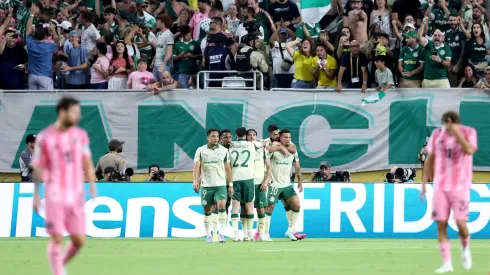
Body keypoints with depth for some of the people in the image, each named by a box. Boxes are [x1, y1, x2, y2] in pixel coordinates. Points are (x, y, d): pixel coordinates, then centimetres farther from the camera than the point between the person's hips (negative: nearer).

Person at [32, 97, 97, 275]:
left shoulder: (81, 135, 5)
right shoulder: (45, 137, -5)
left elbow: (87, 163, 5)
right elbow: (38, 167, 3)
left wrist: (92, 185, -11)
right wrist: (36, 195, 3)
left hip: (76, 196, 3)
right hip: (54, 196, -3)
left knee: (79, 241, 1)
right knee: (56, 239, -9)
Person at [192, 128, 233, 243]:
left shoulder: (224, 151, 7)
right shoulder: (200, 150, 3)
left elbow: (228, 168, 10)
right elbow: (196, 166, -4)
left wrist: (230, 184, 6)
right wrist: (196, 180, -18)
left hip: (221, 185, 0)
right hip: (206, 185, 0)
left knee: (222, 206, -18)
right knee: (207, 210, 4)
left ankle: (222, 233, -15)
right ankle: (208, 235, 14)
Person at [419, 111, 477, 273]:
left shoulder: (469, 132, -8)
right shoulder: (437, 134, 0)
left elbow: (469, 151, -27)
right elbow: (430, 160, 7)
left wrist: (456, 132, -31)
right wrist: (424, 184, 4)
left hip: (461, 186, -3)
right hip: (440, 186, 3)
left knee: (460, 223, -12)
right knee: (441, 225, -5)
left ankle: (465, 249, 19)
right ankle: (447, 264, 0)